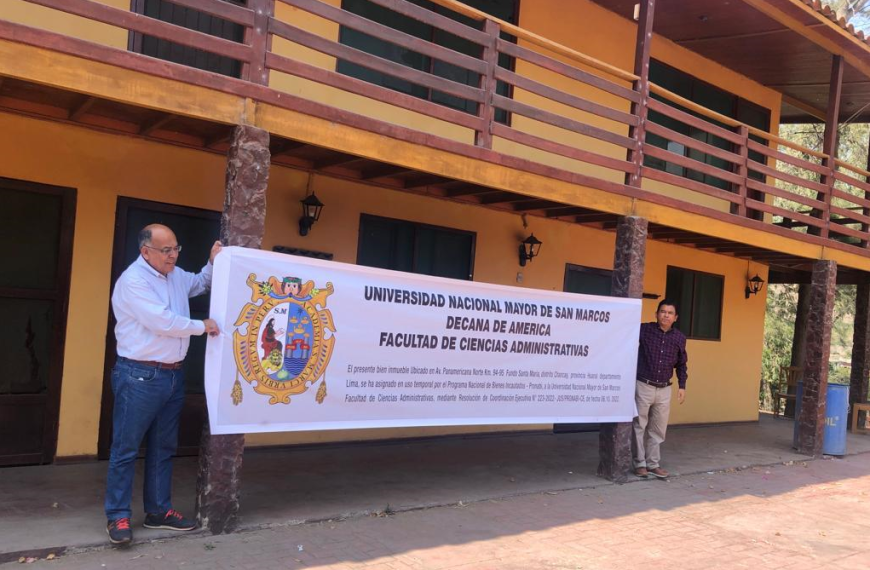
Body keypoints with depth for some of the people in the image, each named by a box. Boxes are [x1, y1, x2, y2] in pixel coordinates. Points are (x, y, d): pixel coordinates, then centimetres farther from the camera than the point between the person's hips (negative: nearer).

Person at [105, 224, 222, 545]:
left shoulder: (176, 276, 11)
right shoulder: (133, 280, -15)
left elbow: (202, 284, 32)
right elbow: (162, 322, -21)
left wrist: (214, 262, 12)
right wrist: (201, 326, -9)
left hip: (173, 375, 8)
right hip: (139, 376, -8)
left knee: (163, 448, 14)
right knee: (126, 449, -1)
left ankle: (158, 511, 23)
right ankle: (118, 516, 7)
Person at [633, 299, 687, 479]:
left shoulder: (679, 338, 5)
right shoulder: (644, 329, -6)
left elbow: (681, 364, 14)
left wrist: (682, 386, 10)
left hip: (664, 389, 4)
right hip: (643, 386, -4)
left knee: (658, 429, 11)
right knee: (639, 426, 4)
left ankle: (653, 463, 22)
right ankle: (640, 463, 15)